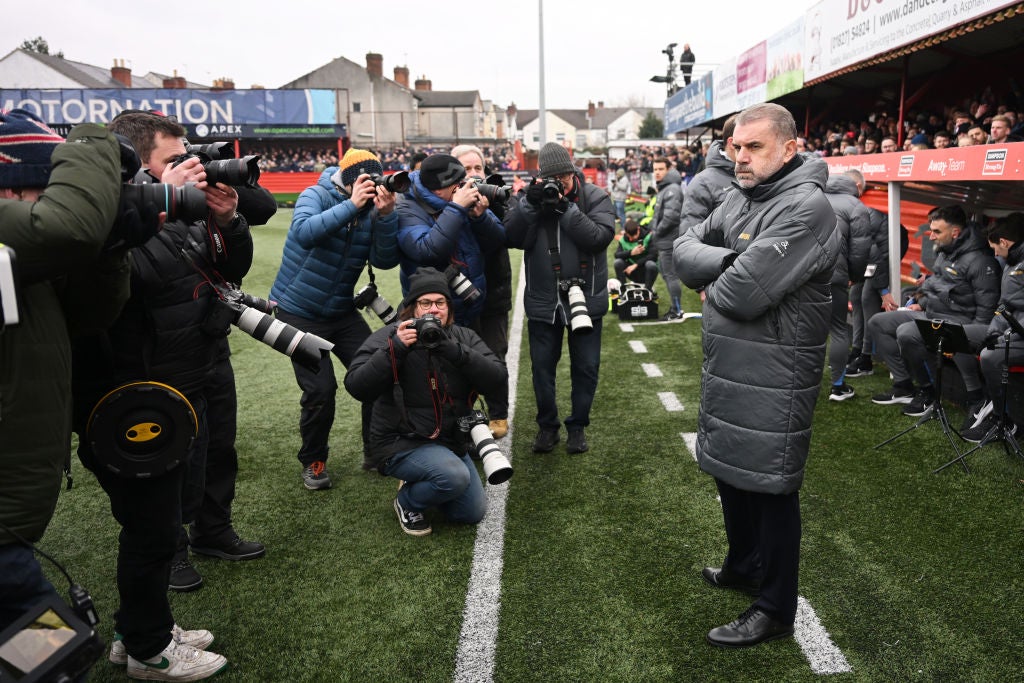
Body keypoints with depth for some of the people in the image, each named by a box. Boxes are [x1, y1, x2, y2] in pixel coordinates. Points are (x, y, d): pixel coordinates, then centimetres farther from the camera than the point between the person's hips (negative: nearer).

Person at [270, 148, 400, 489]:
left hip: (342, 312, 5)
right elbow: (304, 233, -35)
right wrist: (351, 205, -37)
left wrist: (387, 215, -27)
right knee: (320, 389, -12)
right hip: (298, 312, -4)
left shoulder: (371, 209, -3)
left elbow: (385, 260, -14)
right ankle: (312, 461, 13)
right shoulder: (315, 196, -14)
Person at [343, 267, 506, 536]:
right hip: (400, 443, -5)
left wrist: (453, 350, -27)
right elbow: (357, 387, -22)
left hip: (450, 440, 5)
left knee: (473, 514, 8)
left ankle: (420, 485, 30)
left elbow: (498, 378, -15)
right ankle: (407, 502, 1)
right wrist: (395, 349, -31)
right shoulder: (388, 337, -11)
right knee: (455, 477, -30)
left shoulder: (464, 338, -1)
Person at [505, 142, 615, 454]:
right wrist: (529, 204, -21)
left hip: (586, 297, -1)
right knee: (542, 365, 10)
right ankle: (547, 425, 27)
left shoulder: (595, 198, -5)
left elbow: (600, 236, -20)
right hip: (543, 299, 1)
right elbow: (513, 237, -10)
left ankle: (578, 426, 26)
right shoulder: (530, 195, 1)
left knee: (586, 366, 8)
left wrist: (565, 208, -24)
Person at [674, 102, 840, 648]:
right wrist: (728, 261, -13)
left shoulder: (806, 207, -19)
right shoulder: (739, 198, 10)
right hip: (727, 366, 9)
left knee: (769, 486, 2)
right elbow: (684, 250, 5)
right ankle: (744, 566, 43)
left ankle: (775, 608, 20)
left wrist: (711, 285, -4)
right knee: (729, 468, 21)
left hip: (774, 373, -9)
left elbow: (742, 294, -26)